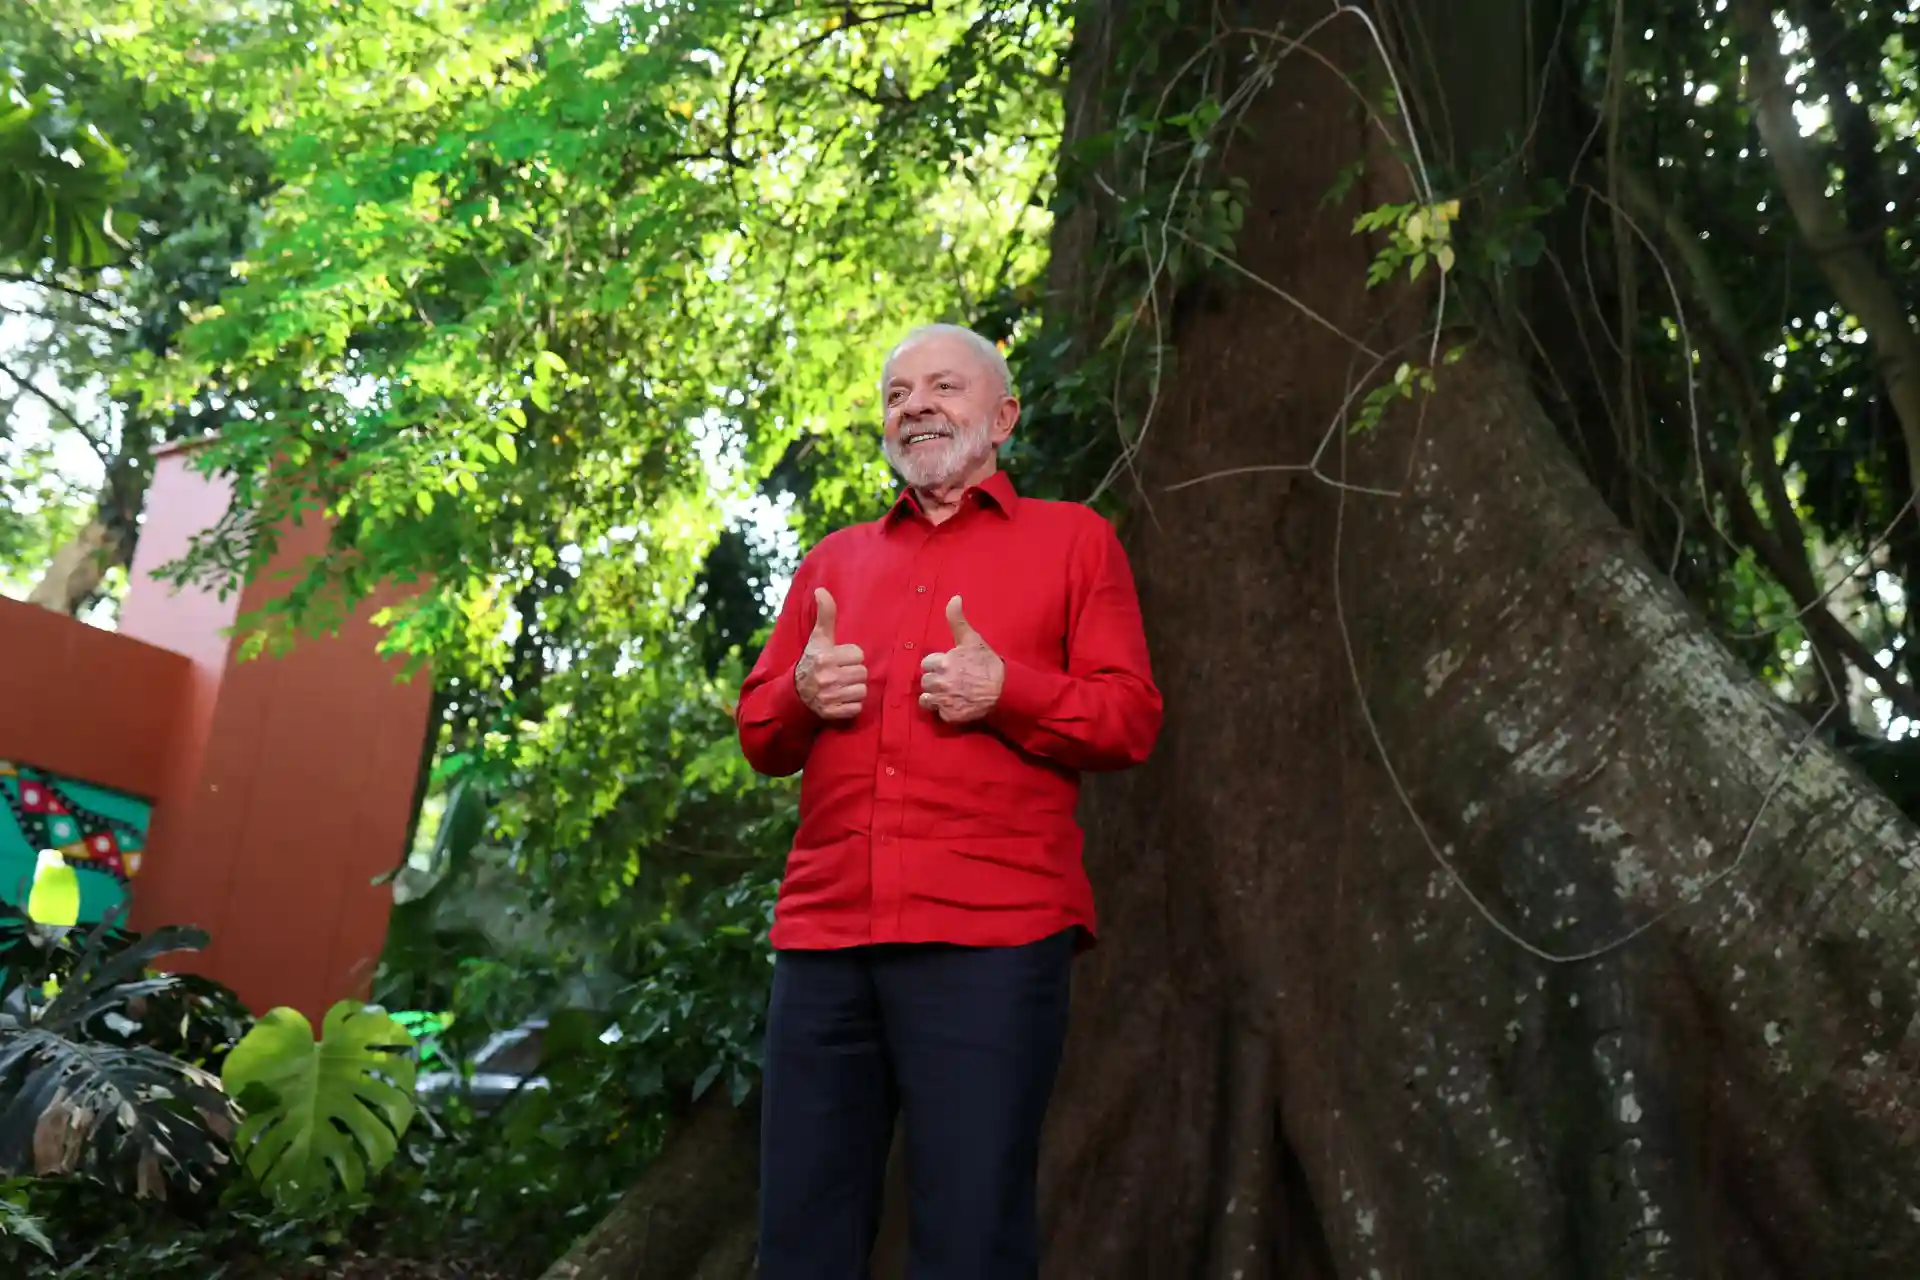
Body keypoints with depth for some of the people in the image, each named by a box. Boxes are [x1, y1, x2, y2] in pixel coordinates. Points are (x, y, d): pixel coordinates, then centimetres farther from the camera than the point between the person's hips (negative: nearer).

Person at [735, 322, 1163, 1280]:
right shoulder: (833, 560, 23)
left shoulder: (1072, 538, 12)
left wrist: (1007, 689, -13)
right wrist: (802, 695, -2)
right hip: (824, 934, 4)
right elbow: (757, 734, 21)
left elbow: (1131, 719, 4)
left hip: (991, 937, -4)